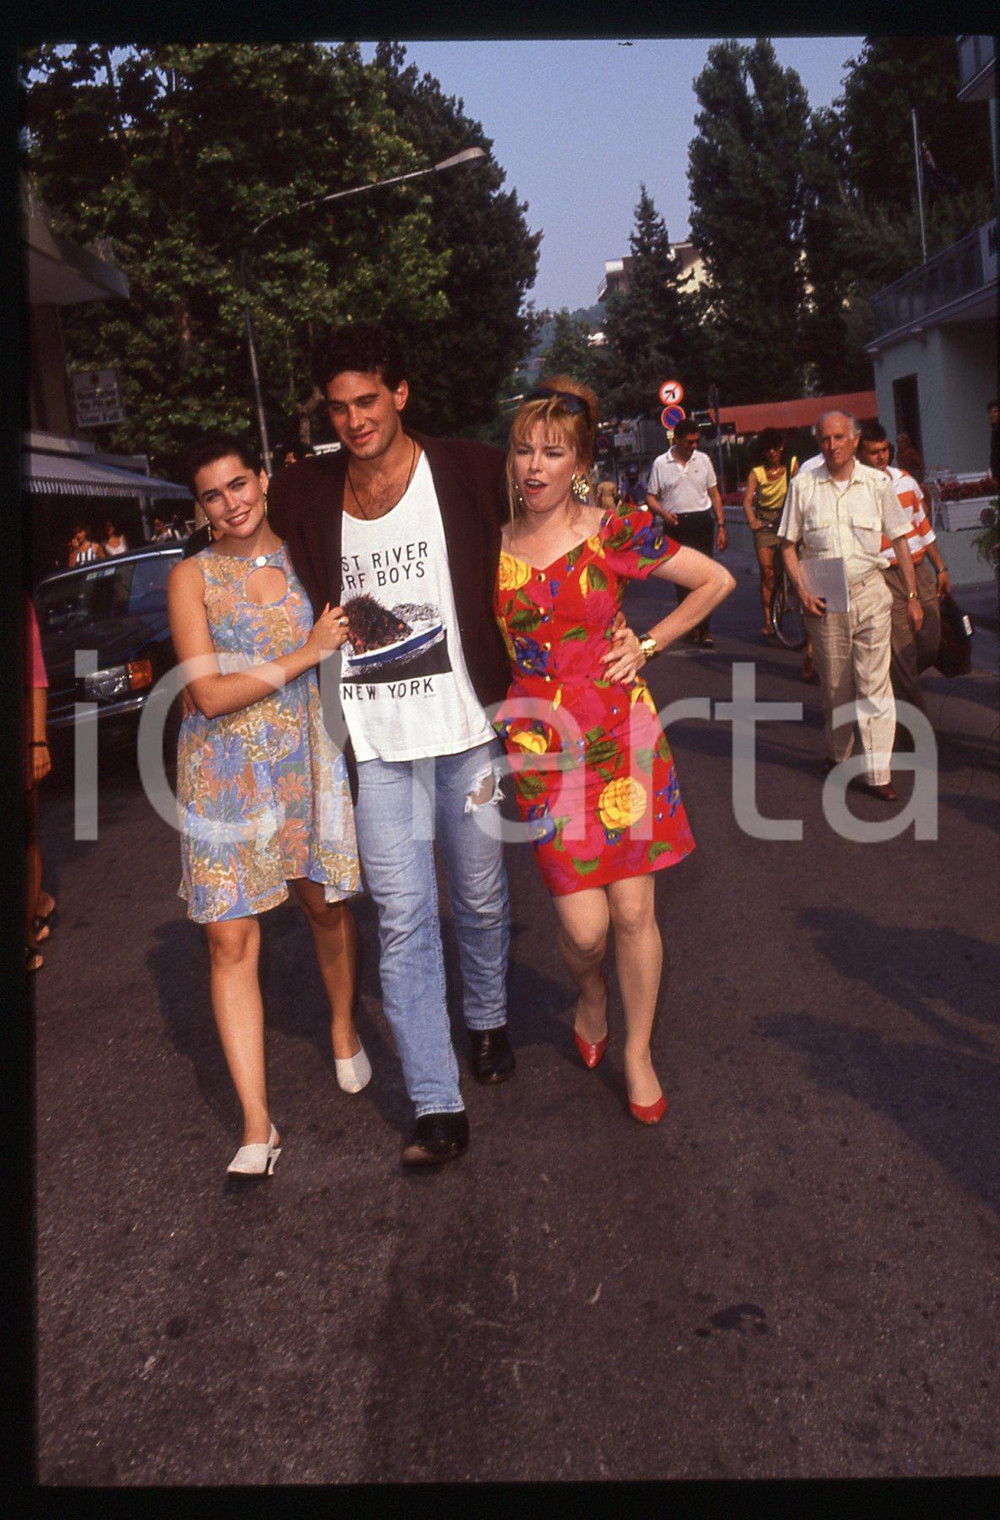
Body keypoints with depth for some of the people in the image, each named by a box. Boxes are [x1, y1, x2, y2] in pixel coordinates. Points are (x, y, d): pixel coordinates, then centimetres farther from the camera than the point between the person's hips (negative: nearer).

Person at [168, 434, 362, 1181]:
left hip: (308, 761, 2)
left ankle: (344, 1025, 44)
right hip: (227, 773, -2)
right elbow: (211, 694, -11)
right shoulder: (193, 577, -2)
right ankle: (257, 1126, 4)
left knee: (326, 903, 13)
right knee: (231, 939, -4)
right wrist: (307, 654, -13)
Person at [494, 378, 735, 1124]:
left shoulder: (616, 532, -3)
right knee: (583, 924, -4)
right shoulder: (491, 546, 2)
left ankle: (638, 1054, 26)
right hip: (540, 746, 1)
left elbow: (717, 580, 7)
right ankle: (591, 995, 33)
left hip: (623, 735, 0)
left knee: (633, 910, 4)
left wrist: (649, 644, 2)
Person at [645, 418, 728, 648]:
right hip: (676, 524, 0)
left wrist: (721, 526, 6)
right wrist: (663, 513, -16)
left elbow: (714, 494, 12)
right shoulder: (660, 463, 2)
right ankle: (690, 625, 15)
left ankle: (704, 629, -6)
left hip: (702, 521, 1)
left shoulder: (703, 460, 8)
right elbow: (650, 497, 5)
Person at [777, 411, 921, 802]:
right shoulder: (803, 485, 1)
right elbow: (788, 544, 5)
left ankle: (878, 771, -2)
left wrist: (912, 595, 4)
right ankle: (837, 753, 30)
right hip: (823, 599, 1)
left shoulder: (877, 483, 1)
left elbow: (900, 540, 7)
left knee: (874, 681, -5)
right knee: (833, 682, 10)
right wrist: (802, 591, -7)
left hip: (869, 593, 0)